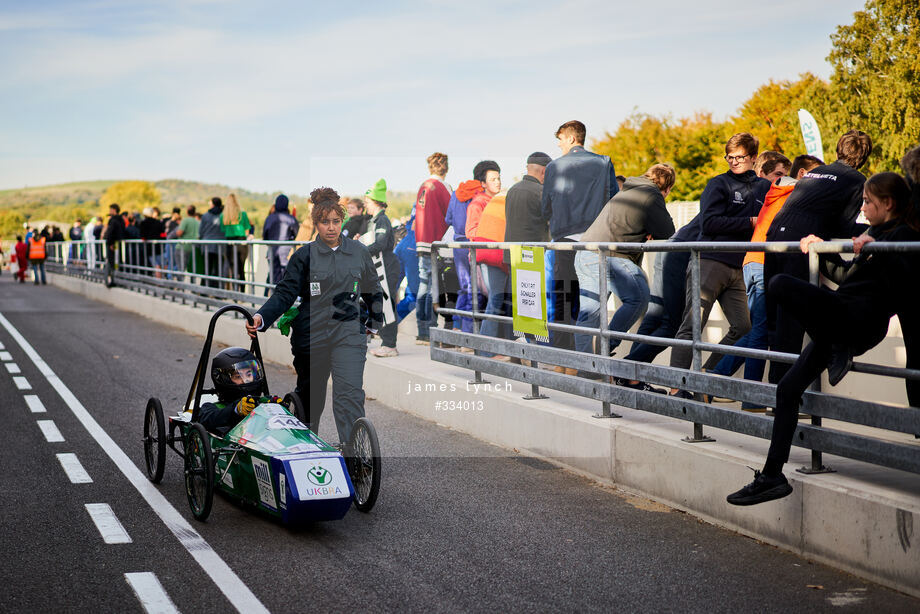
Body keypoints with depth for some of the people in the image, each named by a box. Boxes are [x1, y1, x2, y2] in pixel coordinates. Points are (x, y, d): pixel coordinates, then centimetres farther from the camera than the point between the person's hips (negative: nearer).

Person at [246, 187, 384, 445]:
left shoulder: (359, 252, 6)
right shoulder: (304, 256, 0)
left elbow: (373, 291, 21)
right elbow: (285, 293, -6)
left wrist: (374, 323, 21)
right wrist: (261, 317, -21)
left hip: (348, 334, 0)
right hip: (311, 334, 0)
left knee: (350, 395, -15)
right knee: (309, 395, 13)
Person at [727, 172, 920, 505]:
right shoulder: (876, 234, 26)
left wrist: (874, 251, -27)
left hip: (858, 319, -10)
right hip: (844, 322, 10)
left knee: (781, 284, -26)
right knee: (788, 389, 5)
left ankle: (834, 348, -14)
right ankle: (772, 476, 6)